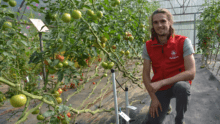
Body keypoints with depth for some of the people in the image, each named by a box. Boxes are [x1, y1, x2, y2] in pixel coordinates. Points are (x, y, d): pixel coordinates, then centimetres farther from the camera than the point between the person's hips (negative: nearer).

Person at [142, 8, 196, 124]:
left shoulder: (183, 42, -16)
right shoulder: (148, 46, -7)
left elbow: (191, 73, -24)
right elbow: (146, 74, -4)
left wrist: (161, 82, -30)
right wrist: (153, 98, -11)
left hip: (179, 82, -2)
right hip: (160, 89, 3)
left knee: (182, 87, -38)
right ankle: (165, 106, 30)